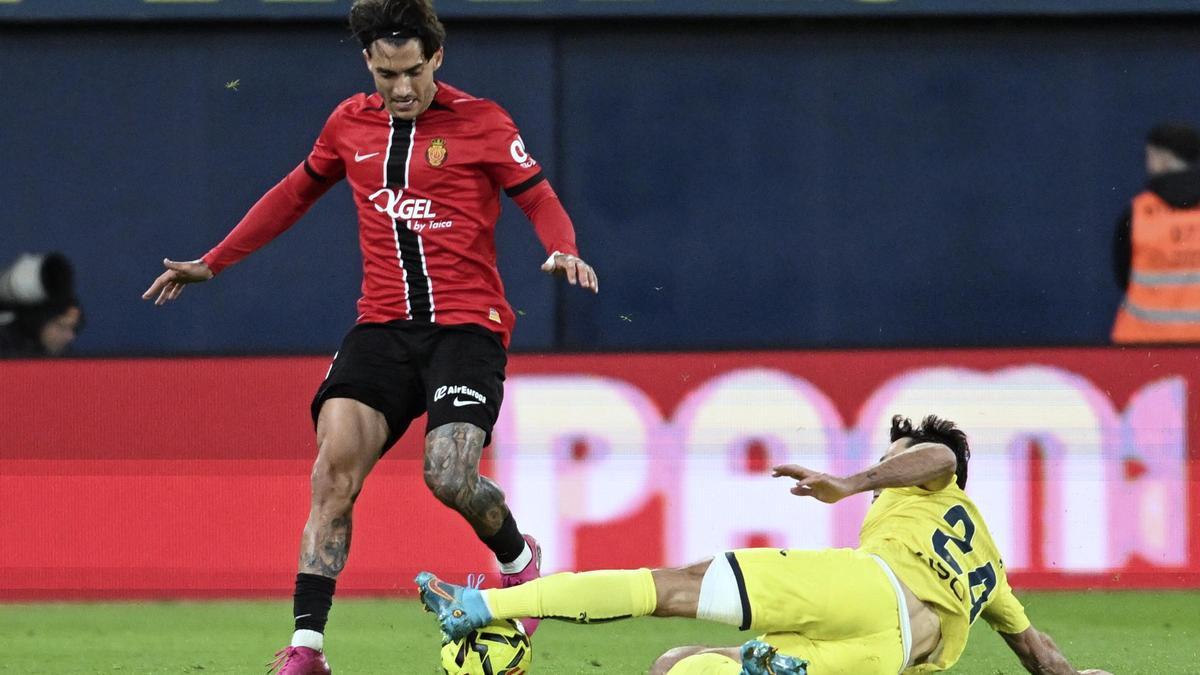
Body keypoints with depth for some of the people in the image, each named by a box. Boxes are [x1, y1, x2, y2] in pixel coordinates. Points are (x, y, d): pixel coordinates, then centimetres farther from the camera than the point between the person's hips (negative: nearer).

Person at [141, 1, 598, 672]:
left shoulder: (480, 122, -1)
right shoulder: (351, 123, 11)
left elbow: (541, 199, 2)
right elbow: (296, 193, 26)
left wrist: (565, 252, -21)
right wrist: (212, 263, 27)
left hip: (466, 322, -4)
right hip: (383, 325, 4)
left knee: (450, 477, -19)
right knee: (335, 466, -15)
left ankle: (519, 560, 17)